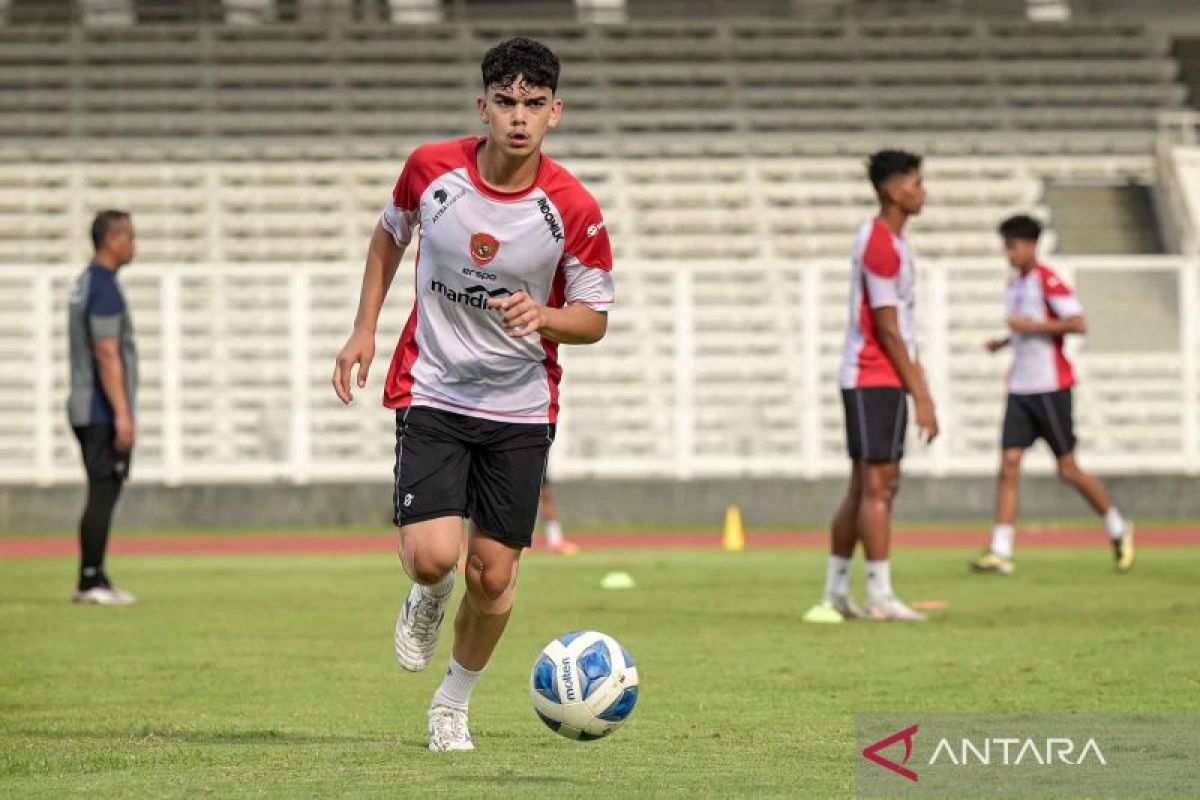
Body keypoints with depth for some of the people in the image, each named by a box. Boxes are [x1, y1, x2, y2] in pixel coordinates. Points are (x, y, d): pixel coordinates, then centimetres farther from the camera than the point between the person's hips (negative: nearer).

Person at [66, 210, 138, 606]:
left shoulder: (83, 284, 15)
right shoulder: (105, 289, -15)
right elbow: (107, 356, -20)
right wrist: (122, 414, -22)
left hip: (85, 410, 10)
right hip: (103, 412, -10)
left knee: (102, 494, 12)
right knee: (103, 494, -8)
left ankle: (93, 580, 14)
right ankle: (90, 582, -8)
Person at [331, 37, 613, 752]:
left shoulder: (574, 210, -14)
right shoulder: (431, 169, -10)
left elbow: (595, 318, -3)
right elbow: (390, 234, 12)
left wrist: (542, 316, -24)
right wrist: (366, 330, 5)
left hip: (522, 406, 0)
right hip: (433, 393, 0)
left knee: (494, 578, 2)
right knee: (433, 555, -18)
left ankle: (454, 704, 28)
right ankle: (428, 599, 21)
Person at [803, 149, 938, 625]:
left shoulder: (891, 242, 18)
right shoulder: (880, 245, -14)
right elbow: (886, 328, -16)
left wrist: (921, 392, 18)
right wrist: (920, 396, -14)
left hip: (880, 383, 10)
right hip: (874, 381, -10)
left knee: (866, 490, 12)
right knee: (877, 487, -9)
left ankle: (835, 594, 16)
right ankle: (880, 598, -9)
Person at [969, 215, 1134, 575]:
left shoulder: (1048, 281, -11)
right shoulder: (1015, 284, 14)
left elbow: (1078, 324, -20)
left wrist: (1032, 325, -21)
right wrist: (1003, 342, 11)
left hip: (1050, 387, -7)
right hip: (1020, 389, 7)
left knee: (1068, 470, 0)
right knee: (1008, 465, -5)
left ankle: (1118, 529, 20)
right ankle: (1000, 552, -9)